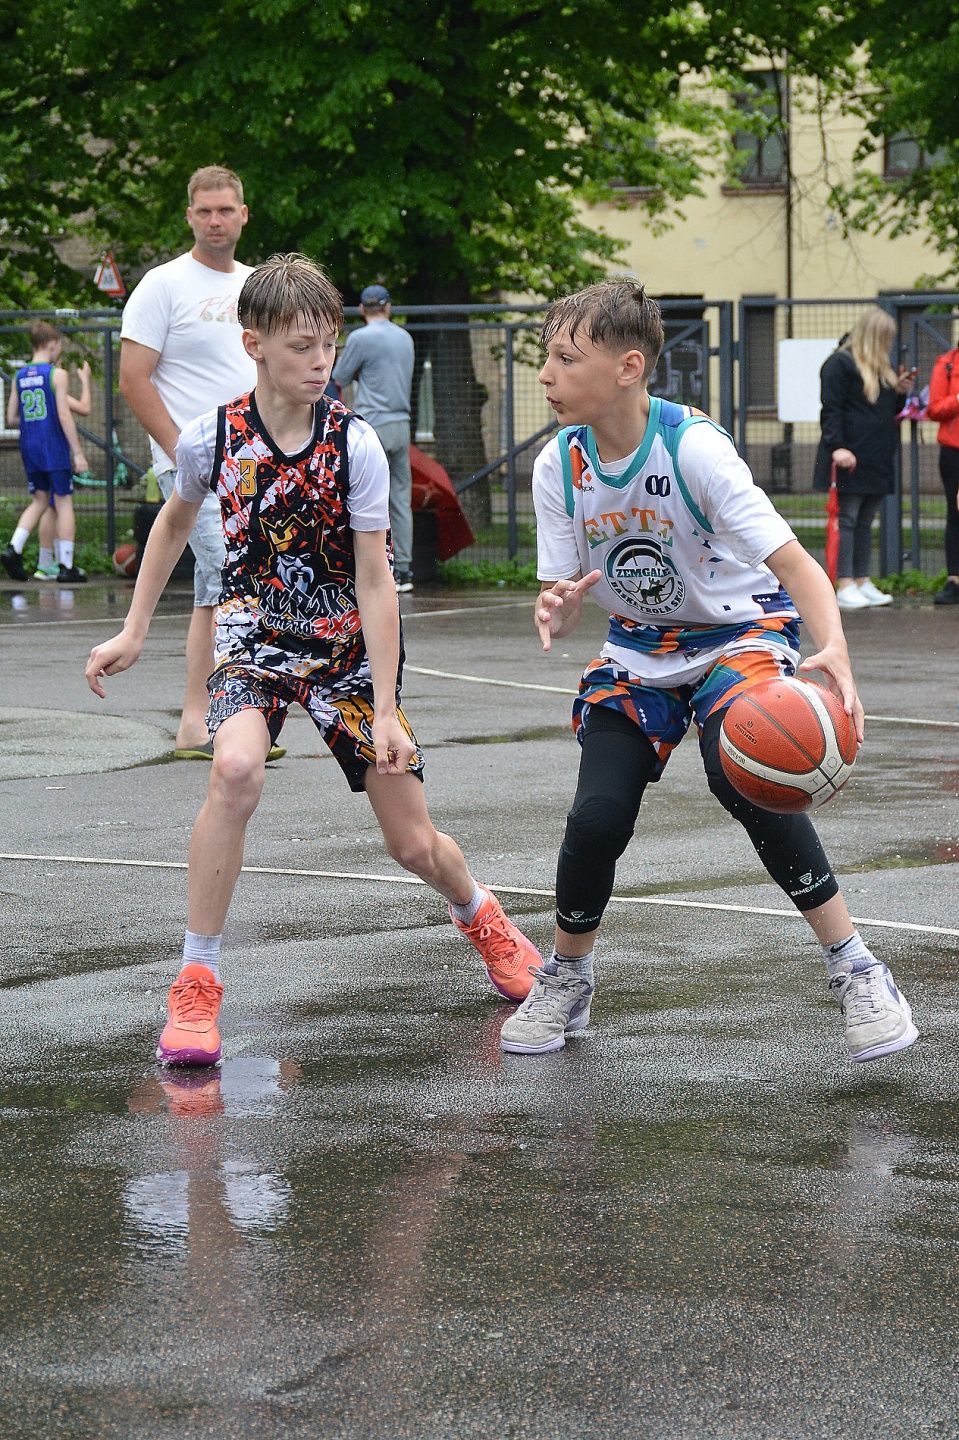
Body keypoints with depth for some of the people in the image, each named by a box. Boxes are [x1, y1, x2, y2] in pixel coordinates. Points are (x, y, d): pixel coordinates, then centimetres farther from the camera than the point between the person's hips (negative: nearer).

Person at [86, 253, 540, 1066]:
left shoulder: (354, 444, -17)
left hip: (347, 642, 0)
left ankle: (481, 917, 39)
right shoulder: (212, 439, -12)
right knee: (237, 770, -31)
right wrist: (134, 632, 10)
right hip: (256, 631, 0)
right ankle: (196, 982, -21)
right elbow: (175, 524, 10)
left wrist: (386, 709, -19)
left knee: (414, 844, 2)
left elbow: (376, 582, -15)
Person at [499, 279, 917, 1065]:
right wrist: (555, 613, -33)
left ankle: (855, 968, -17)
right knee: (598, 815, -13)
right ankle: (566, 981, 15)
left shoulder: (693, 446, -25)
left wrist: (833, 649, -48)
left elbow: (793, 563, -29)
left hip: (742, 626, -4)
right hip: (642, 645, 4)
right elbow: (560, 601, -6)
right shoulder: (559, 467, -11)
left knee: (739, 775, -31)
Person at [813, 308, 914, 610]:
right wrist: (837, 446, -22)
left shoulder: (881, 367, 20)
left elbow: (889, 410, 26)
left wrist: (900, 392, 7)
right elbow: (831, 409, -13)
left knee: (865, 522, 11)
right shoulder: (840, 364, -7)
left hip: (877, 459, 8)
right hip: (850, 457, -8)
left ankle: (862, 582, 14)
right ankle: (844, 587, -7)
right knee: (847, 519, -6)